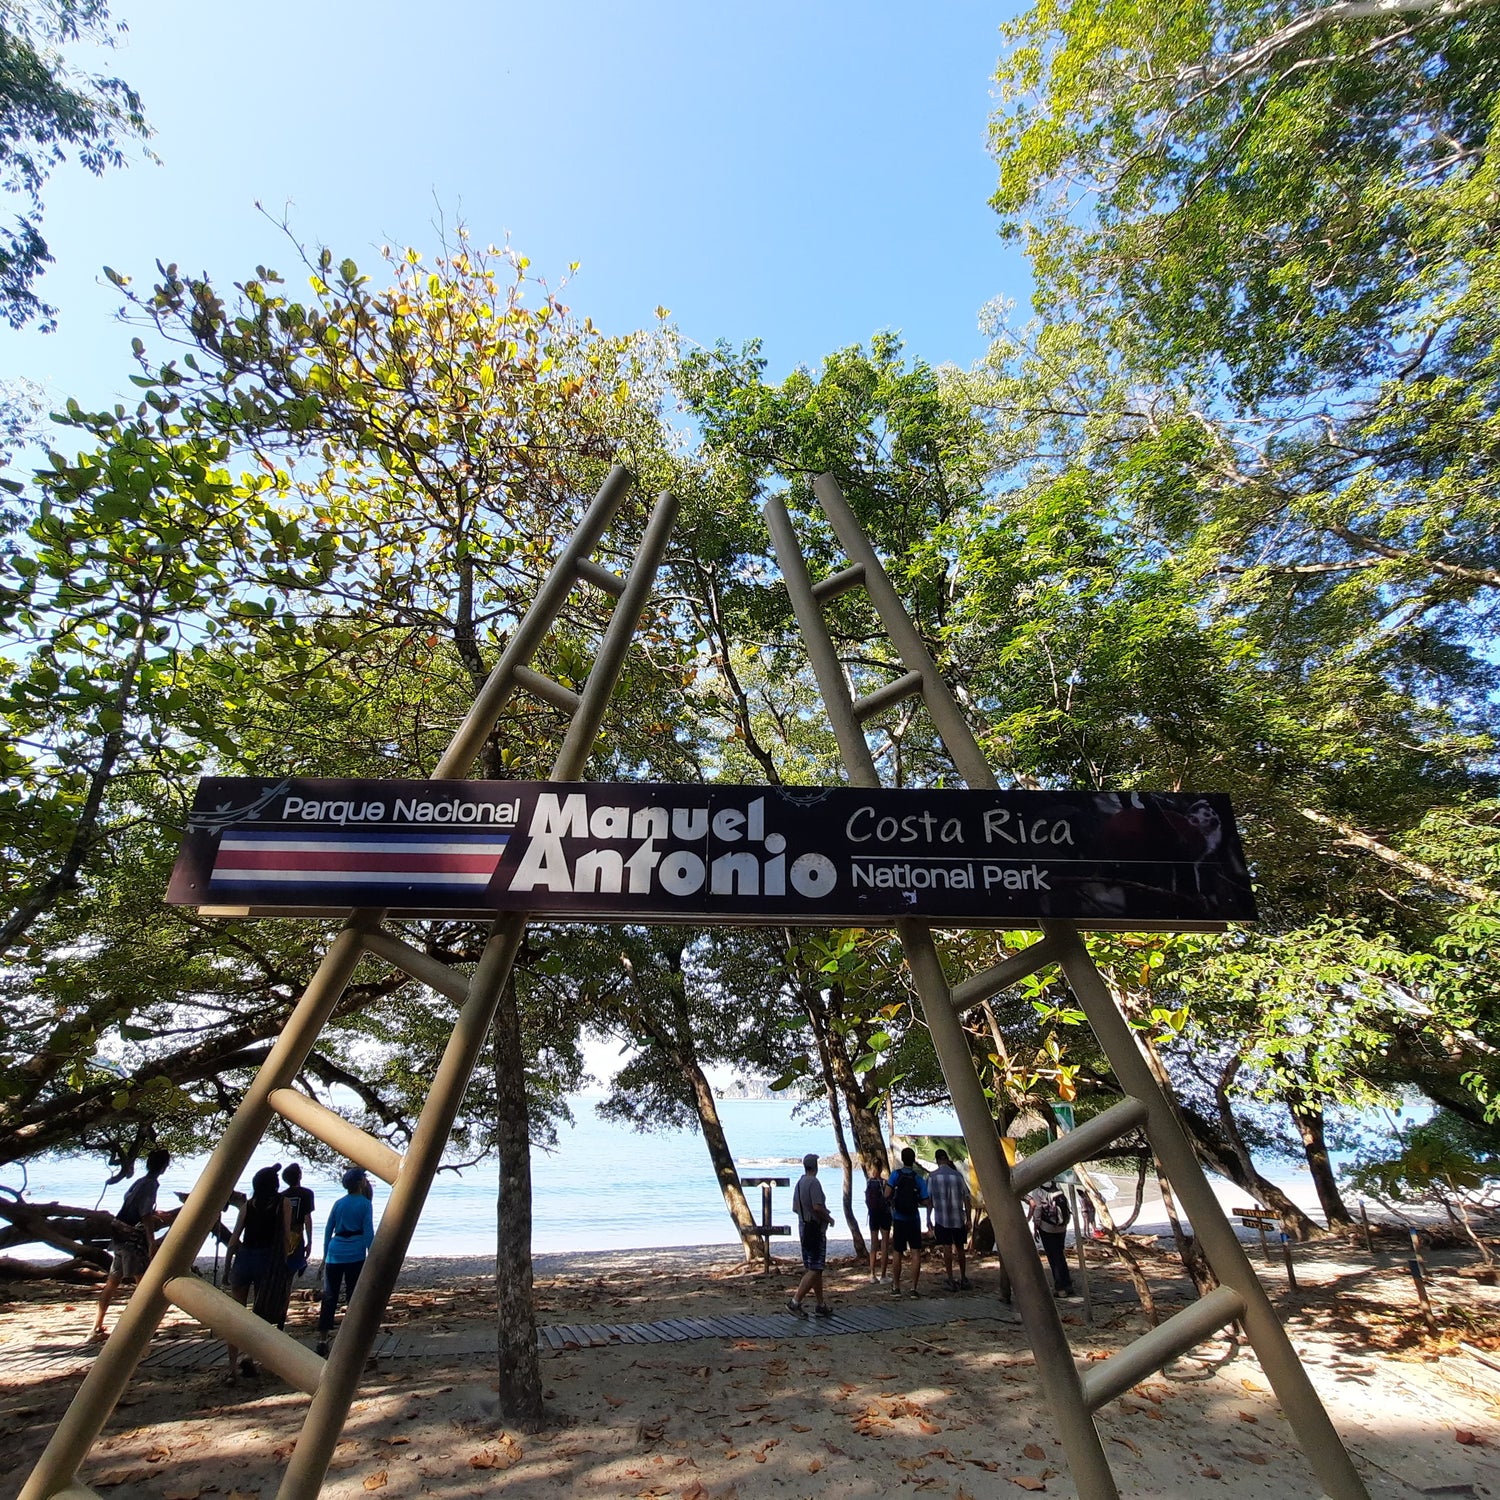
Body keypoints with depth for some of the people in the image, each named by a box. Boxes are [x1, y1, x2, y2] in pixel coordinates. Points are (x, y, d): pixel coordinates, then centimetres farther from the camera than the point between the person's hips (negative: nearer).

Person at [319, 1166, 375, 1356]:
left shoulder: (339, 1203, 10)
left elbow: (328, 1230, 13)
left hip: (334, 1254, 4)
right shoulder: (364, 1204, -4)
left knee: (329, 1298, 9)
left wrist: (325, 1256, 21)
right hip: (355, 1255, -4)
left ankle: (322, 1340, 9)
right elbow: (368, 1233, -7)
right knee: (353, 1298, 4)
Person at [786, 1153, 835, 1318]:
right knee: (814, 1270, -6)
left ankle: (820, 1304, 21)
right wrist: (829, 1218, -9)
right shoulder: (813, 1182, -17)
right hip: (816, 1229, -9)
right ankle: (795, 1301, -10)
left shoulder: (799, 1183, 11)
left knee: (814, 1268, 15)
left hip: (804, 1228, 9)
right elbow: (817, 1206, -25)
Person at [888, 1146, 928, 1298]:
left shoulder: (896, 1174, -7)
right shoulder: (918, 1178, -5)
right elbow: (924, 1201, -6)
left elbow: (887, 1194, -15)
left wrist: (893, 1200, 7)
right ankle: (914, 1288, -3)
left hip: (898, 1219, 1)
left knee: (898, 1253, 12)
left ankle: (896, 1287, 20)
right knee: (916, 1253, 3)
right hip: (914, 1219, -1)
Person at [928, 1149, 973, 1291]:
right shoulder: (958, 1175, -3)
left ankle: (951, 1279, -1)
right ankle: (963, 1279, 24)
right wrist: (968, 1219, 6)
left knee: (947, 1248, 3)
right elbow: (966, 1199, -2)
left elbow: (929, 1200, 0)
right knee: (960, 1248, 15)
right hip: (958, 1217, 1)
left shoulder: (932, 1177, -4)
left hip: (941, 1218, -1)